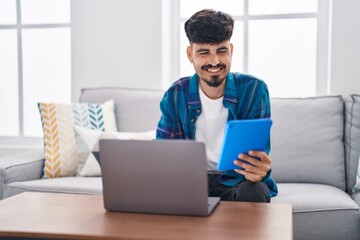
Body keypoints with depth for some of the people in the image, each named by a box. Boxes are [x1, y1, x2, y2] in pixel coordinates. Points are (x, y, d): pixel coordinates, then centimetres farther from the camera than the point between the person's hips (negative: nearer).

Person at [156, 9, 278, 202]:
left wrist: (259, 170, -40)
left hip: (237, 181, -1)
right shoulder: (175, 96, -5)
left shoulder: (254, 90, -10)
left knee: (255, 192, -35)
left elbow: (258, 155, -14)